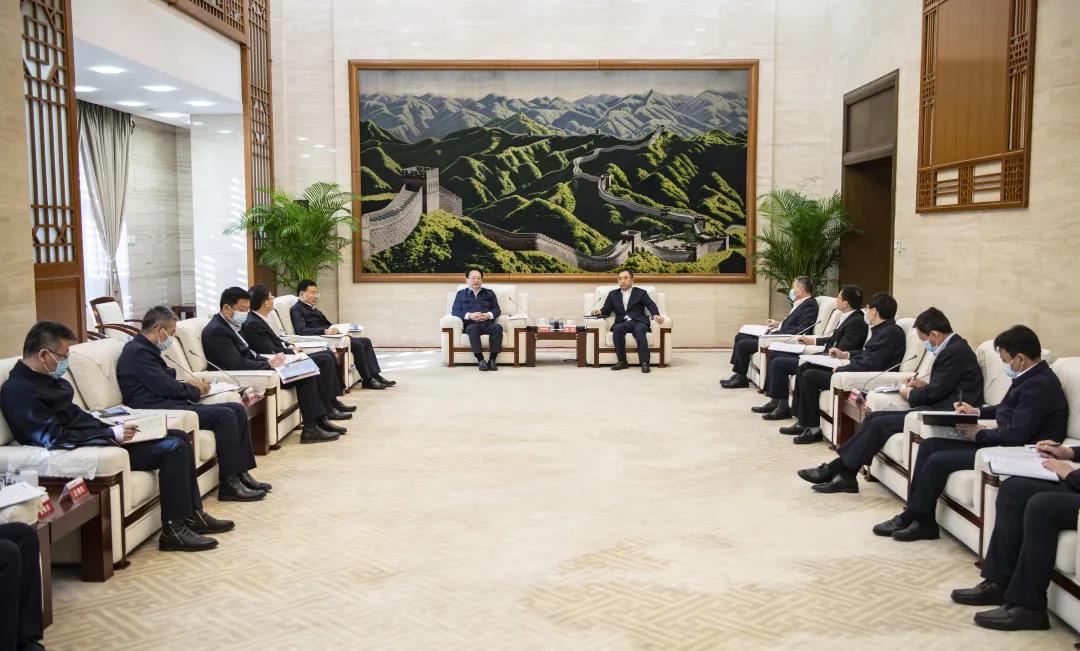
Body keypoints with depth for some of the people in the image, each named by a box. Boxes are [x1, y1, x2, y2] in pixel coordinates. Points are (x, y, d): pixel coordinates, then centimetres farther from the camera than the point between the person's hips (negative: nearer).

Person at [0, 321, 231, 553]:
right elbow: (55, 440, -25)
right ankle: (174, 530, -9)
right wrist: (111, 434, -22)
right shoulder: (19, 391, -18)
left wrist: (113, 429, 4)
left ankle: (192, 515, 14)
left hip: (99, 438, 10)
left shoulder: (46, 378, 12)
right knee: (172, 448, -18)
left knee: (179, 436, 8)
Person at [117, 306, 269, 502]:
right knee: (224, 415, -23)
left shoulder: (145, 349, 21)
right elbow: (166, 387, -14)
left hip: (168, 404, 11)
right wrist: (194, 390, 2)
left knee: (237, 410, -1)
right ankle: (229, 484, -17)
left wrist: (187, 384, 8)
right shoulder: (138, 352, -11)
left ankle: (241, 473, -1)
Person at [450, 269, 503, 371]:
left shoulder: (489, 293, 27)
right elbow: (455, 311, 9)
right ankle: (480, 360, -42)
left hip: (488, 324, 1)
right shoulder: (461, 294, 23)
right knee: (473, 328, -39)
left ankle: (492, 359, -36)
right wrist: (469, 316, -10)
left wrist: (488, 315, -9)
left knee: (498, 327, -34)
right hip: (471, 324, -1)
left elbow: (497, 310, 15)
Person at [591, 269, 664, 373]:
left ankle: (644, 363, -39)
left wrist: (656, 315, -20)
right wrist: (599, 312, -5)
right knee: (617, 329, -33)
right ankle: (622, 361, -28)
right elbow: (606, 310, 19)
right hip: (622, 323, 2)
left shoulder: (641, 293, 14)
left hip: (639, 322, -2)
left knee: (639, 330, -36)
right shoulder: (613, 294, 22)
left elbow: (651, 305, 2)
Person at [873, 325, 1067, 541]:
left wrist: (980, 434, -12)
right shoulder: (1029, 378, 9)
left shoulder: (1040, 385, -21)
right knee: (929, 445, 3)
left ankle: (917, 519, 3)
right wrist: (977, 411, 12)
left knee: (938, 460, -15)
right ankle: (915, 514, 3)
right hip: (1002, 442, 11)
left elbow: (1016, 435, -26)